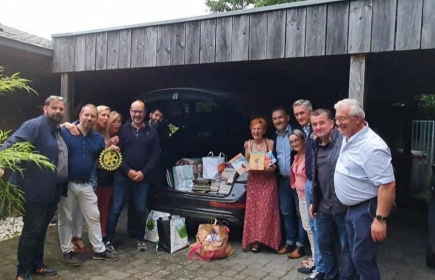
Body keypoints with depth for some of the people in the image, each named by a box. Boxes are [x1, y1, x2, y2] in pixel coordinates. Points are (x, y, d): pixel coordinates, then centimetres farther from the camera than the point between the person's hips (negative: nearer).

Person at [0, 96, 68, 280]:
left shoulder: (58, 130, 15)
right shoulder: (35, 125, -13)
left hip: (53, 189, 9)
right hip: (36, 189, -9)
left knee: (41, 229, 19)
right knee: (31, 229, 1)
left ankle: (37, 265, 33)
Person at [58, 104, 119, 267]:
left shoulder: (98, 138, 8)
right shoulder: (65, 132, -9)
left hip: (86, 185, 5)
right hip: (67, 183, -4)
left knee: (94, 217, 11)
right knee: (66, 219, 9)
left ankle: (99, 250, 23)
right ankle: (67, 252, 24)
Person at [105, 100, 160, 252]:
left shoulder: (152, 132, 6)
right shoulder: (123, 130, 4)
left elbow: (155, 155, 2)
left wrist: (144, 172, -9)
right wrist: (128, 171, -12)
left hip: (143, 177, 1)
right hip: (123, 175, -1)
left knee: (141, 210, 8)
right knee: (116, 208, 1)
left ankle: (140, 239, 23)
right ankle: (109, 240, 10)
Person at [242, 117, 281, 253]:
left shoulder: (271, 143, -5)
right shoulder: (248, 144, 3)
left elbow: (275, 163, -3)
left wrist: (271, 167, -23)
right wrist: (247, 168, -11)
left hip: (268, 181, -2)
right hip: (254, 181, 3)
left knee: (267, 211, 0)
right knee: (253, 211, 4)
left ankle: (267, 239, 13)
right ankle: (255, 240, 14)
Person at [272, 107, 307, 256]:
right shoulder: (274, 137, 11)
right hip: (283, 180, 7)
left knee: (300, 212, 2)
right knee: (286, 212, 13)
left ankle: (300, 245, 11)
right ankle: (289, 242, 25)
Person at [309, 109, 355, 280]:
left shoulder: (343, 141, -15)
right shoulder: (315, 146, 10)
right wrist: (314, 201, 18)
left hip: (343, 205, -8)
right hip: (324, 206, 8)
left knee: (347, 246, 8)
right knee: (324, 243, 20)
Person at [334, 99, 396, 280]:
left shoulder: (372, 146, -24)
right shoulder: (348, 138, 6)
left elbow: (388, 185, -26)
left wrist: (380, 219, -26)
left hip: (367, 210, -9)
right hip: (352, 208, 9)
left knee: (362, 259, -1)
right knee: (357, 256, 19)